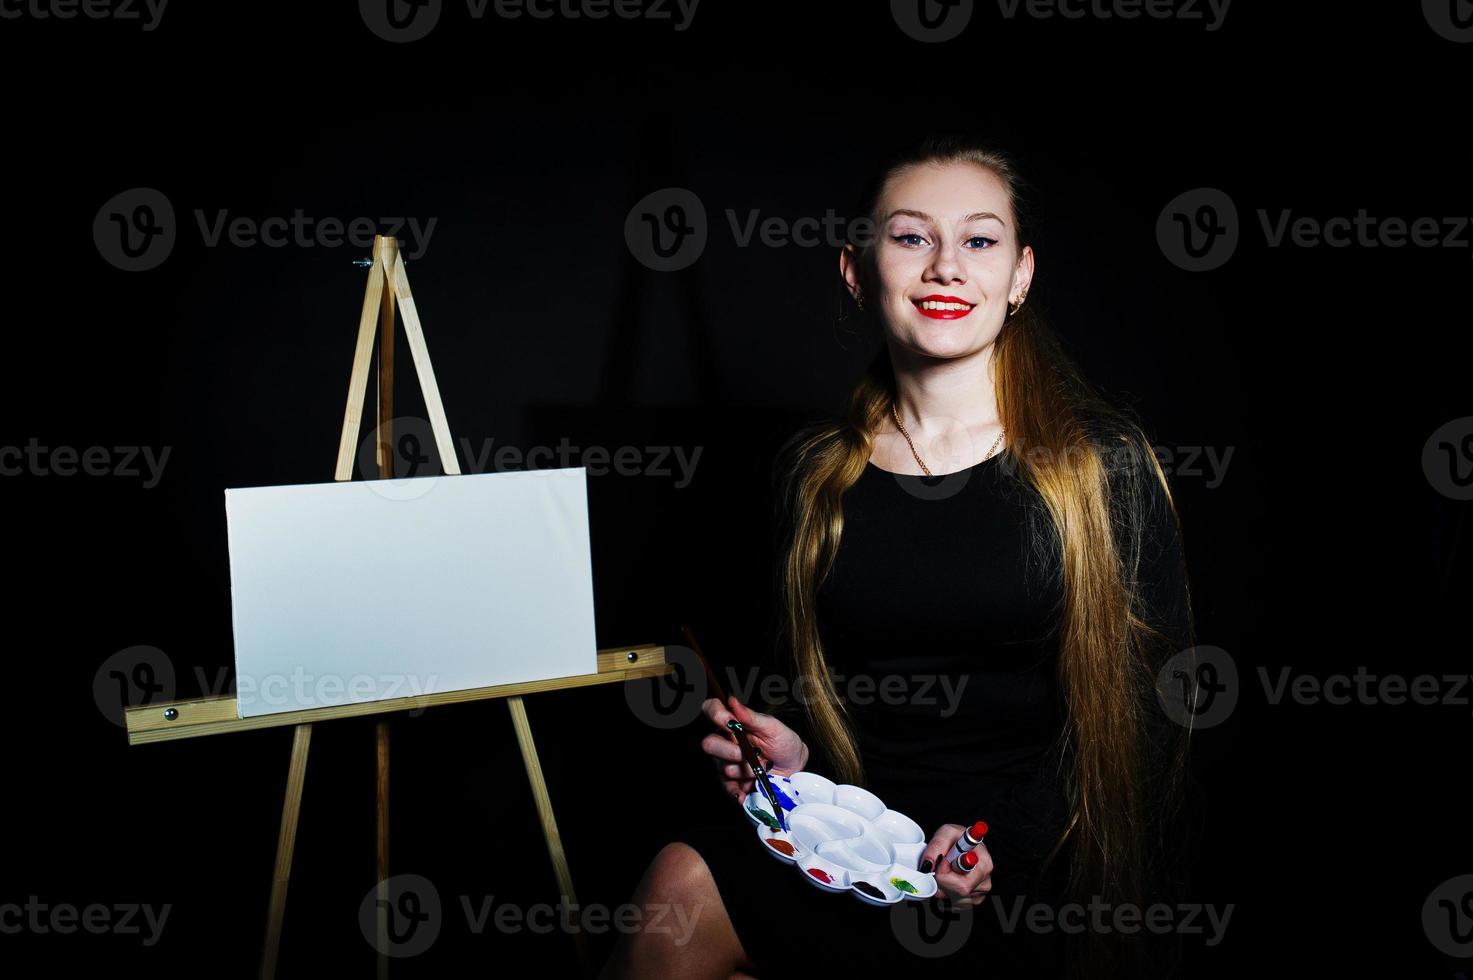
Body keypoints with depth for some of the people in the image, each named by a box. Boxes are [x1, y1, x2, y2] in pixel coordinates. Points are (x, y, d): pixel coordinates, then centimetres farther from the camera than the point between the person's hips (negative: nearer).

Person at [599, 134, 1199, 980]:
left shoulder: (1106, 463, -4)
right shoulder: (812, 472, 7)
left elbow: (1155, 701, -3)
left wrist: (1007, 845, -14)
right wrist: (792, 747, -5)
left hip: (1039, 883, -4)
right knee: (680, 887, -27)